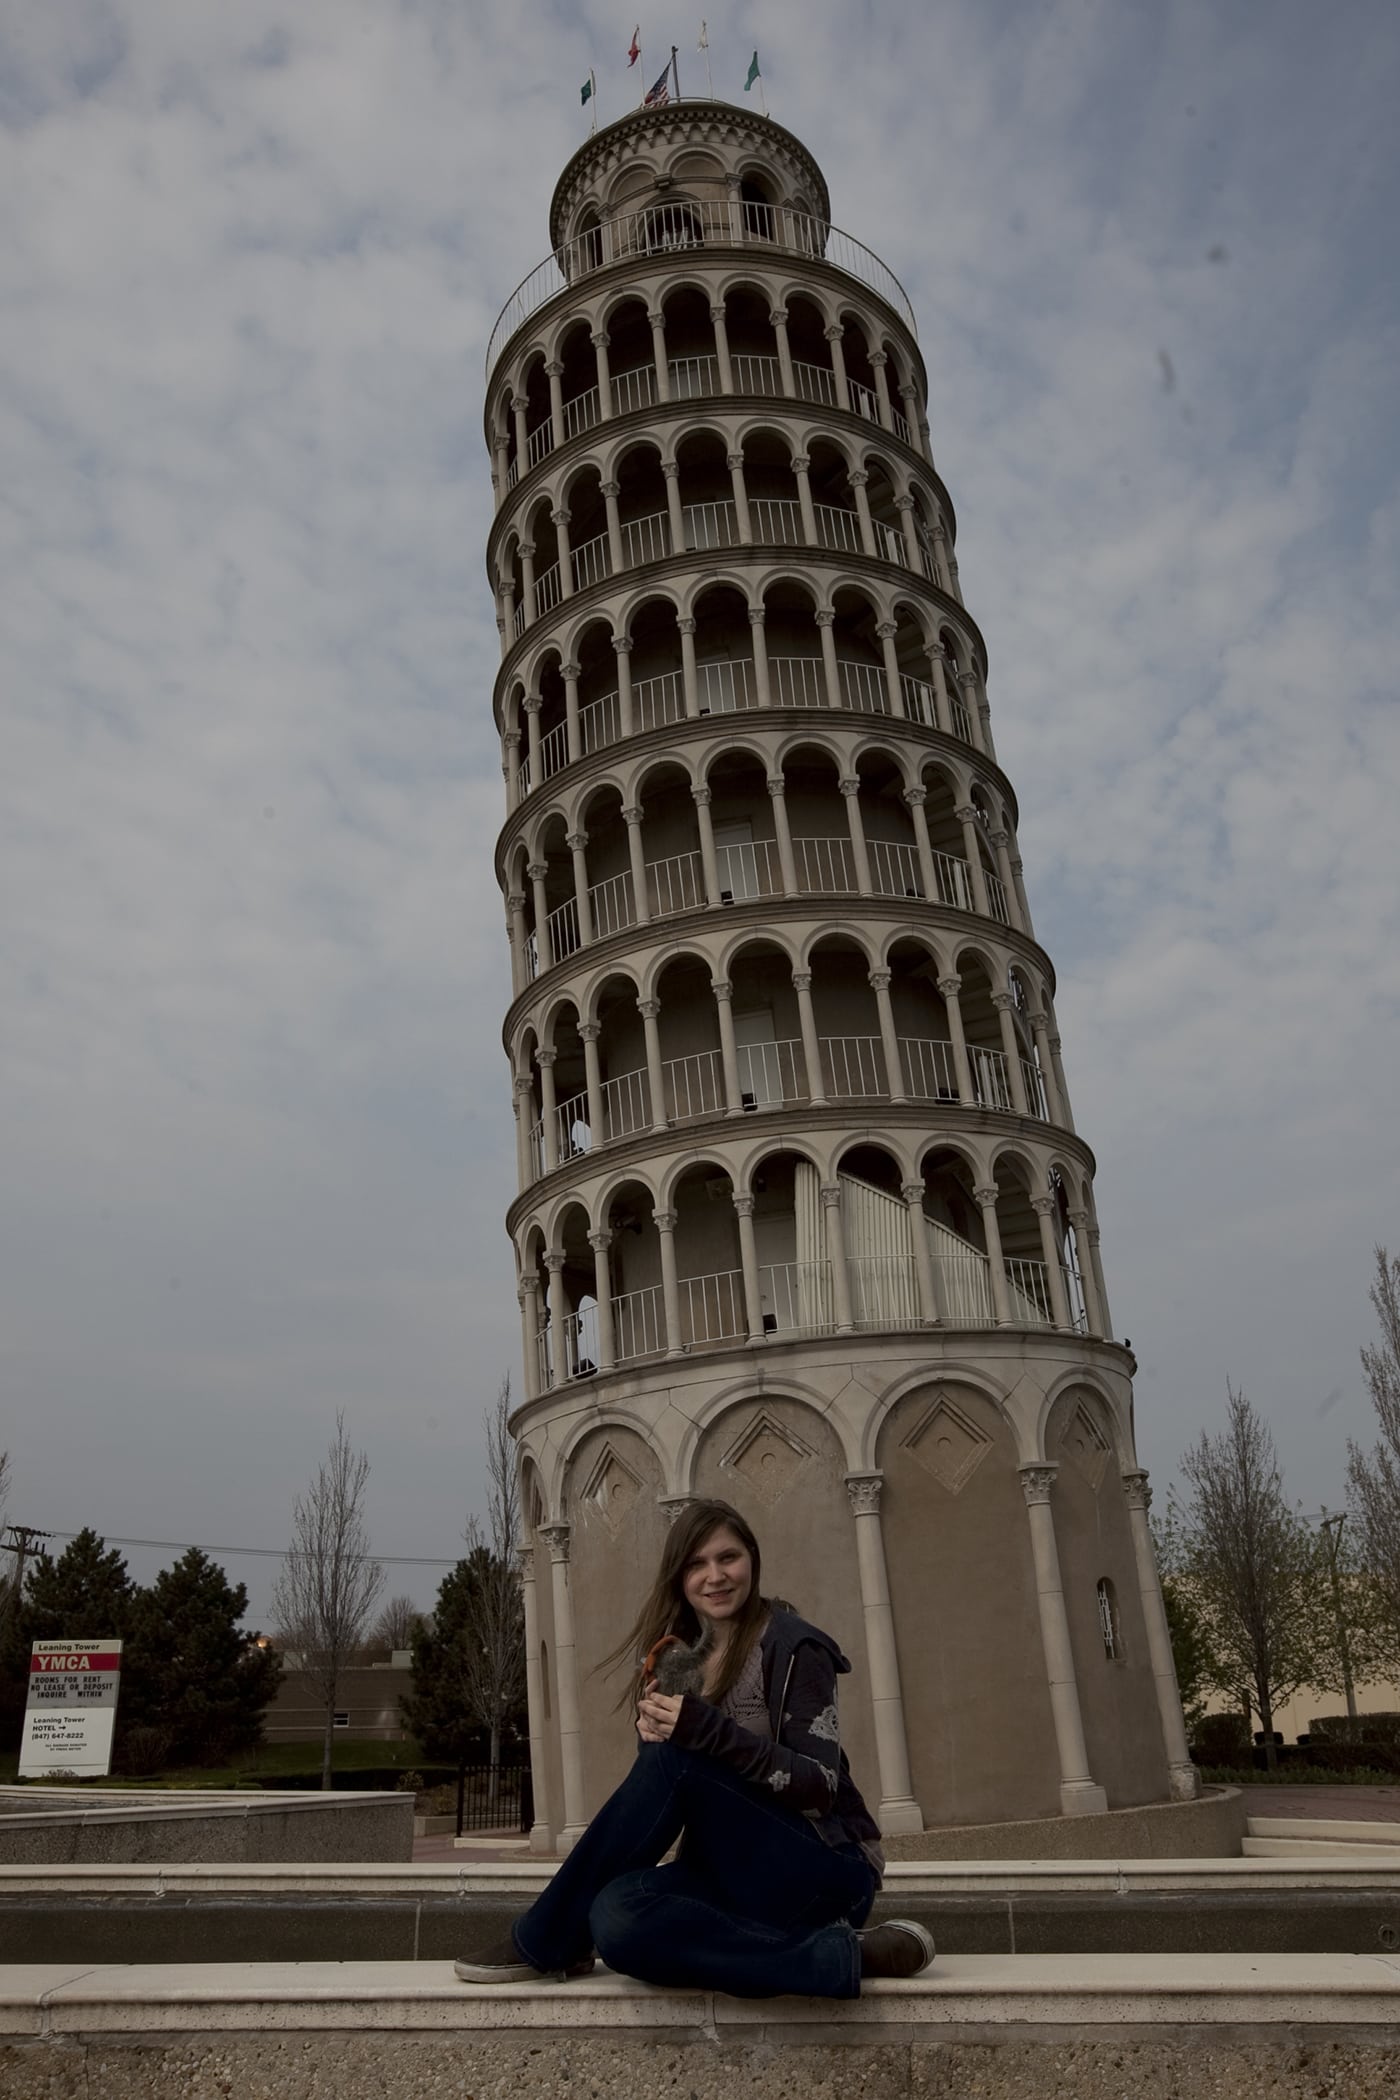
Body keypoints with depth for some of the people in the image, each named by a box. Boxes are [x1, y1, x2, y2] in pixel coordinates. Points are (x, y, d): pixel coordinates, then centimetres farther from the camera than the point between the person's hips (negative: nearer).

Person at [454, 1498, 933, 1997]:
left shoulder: (794, 1649, -8)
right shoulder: (680, 1659, 11)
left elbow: (820, 1786, -16)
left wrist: (707, 1729, -28)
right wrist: (652, 1734, -13)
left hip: (821, 1870, -5)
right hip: (737, 1872, 5)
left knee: (675, 1761, -25)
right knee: (618, 1915, -27)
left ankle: (545, 1942, -11)